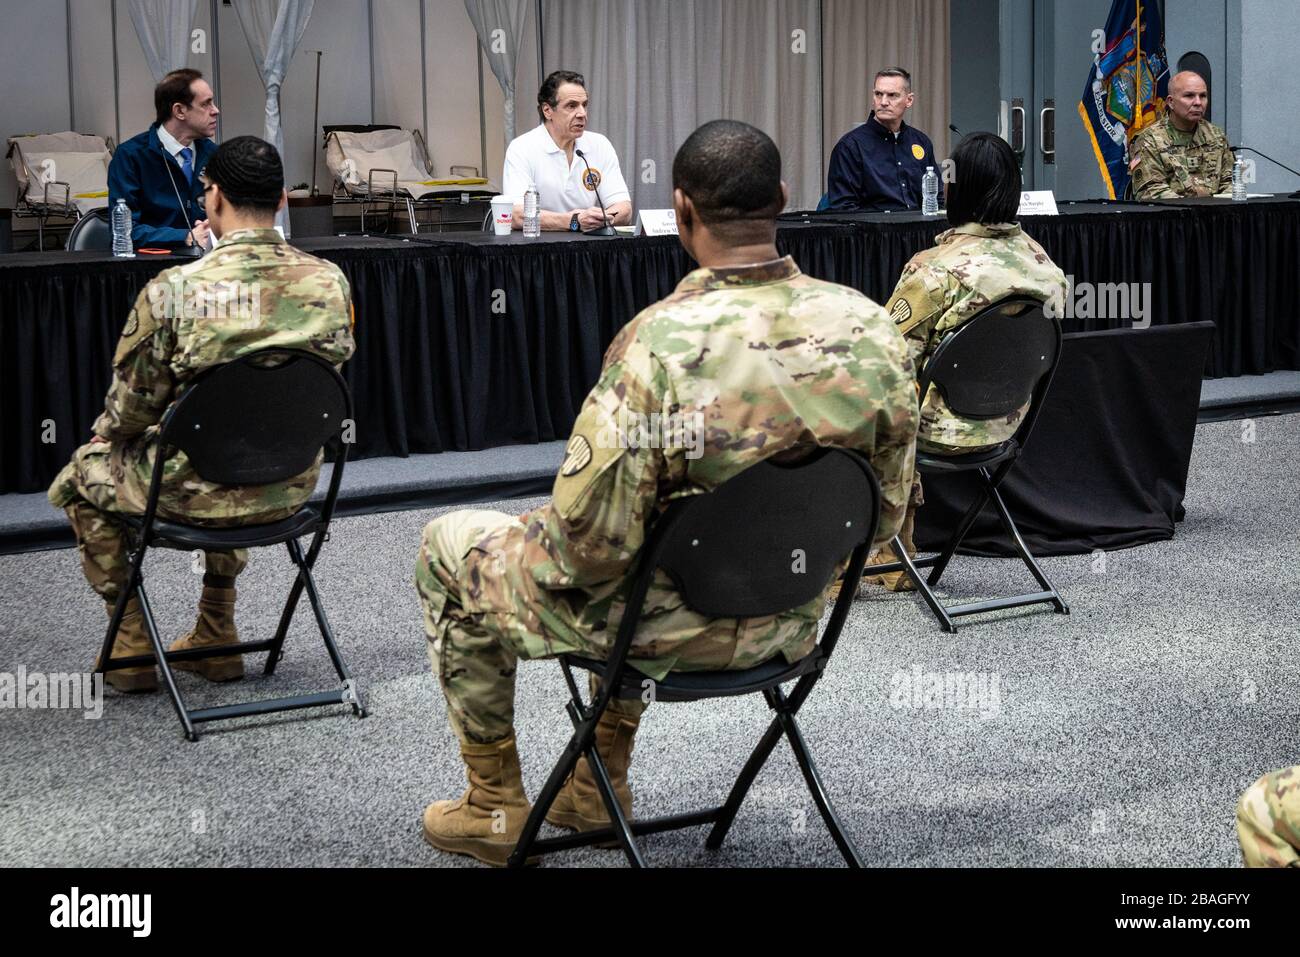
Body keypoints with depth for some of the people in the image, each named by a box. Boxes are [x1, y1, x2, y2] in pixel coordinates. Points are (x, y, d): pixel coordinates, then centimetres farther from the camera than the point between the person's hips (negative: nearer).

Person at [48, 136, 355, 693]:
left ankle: (132, 646, 28)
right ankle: (216, 638, 38)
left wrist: (105, 433, 13)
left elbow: (128, 411, -10)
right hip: (291, 489, 4)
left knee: (80, 478, 25)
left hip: (198, 495, -4)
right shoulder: (330, 283, -9)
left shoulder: (173, 291, -22)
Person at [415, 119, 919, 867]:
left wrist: (533, 531, -4)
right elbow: (887, 515, -1)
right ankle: (601, 789, 43)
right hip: (792, 625, 6)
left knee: (449, 548, 19)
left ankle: (497, 810, 29)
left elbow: (593, 543, -27)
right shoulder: (872, 328, -12)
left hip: (670, 632, -6)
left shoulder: (661, 344, -30)